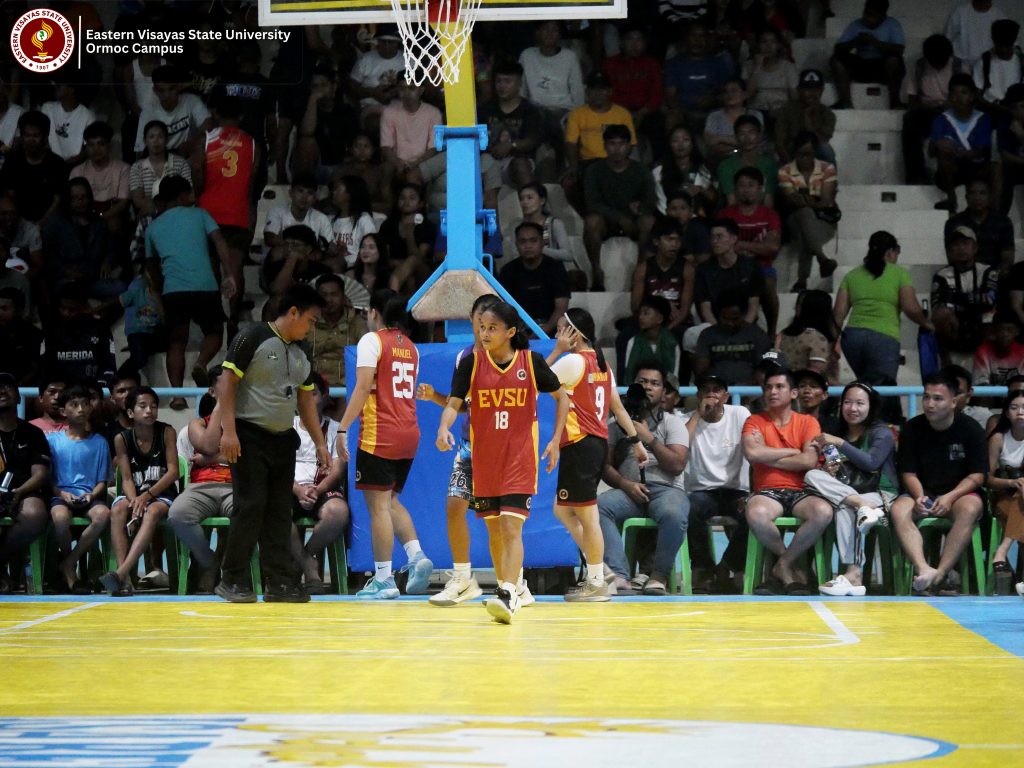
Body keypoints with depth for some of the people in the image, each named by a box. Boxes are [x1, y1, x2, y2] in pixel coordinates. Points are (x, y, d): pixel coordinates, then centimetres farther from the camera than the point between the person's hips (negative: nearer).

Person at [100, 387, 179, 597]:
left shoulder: (166, 432, -1)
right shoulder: (122, 439, 0)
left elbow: (173, 472, -8)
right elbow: (127, 479, -3)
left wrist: (147, 496, -19)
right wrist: (135, 501, -24)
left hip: (162, 494, -2)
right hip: (134, 494, 2)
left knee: (153, 511, -35)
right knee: (118, 510, -31)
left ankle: (122, 572, -49)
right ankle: (124, 579, -42)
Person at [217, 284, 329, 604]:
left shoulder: (301, 353, 14)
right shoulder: (253, 338, -9)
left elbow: (306, 400, 21)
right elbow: (227, 381, -12)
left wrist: (320, 443, 17)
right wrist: (228, 430, -19)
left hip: (283, 439, 7)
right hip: (249, 437, -7)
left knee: (280, 512, 6)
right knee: (251, 506, -10)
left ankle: (279, 583, 9)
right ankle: (231, 580, -1)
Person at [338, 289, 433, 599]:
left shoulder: (372, 340, -6)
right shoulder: (410, 347, 16)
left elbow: (363, 388, -15)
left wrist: (342, 428, -16)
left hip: (379, 435, -7)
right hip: (409, 434, 7)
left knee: (378, 505, -4)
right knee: (391, 501, 18)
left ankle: (384, 579, -6)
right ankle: (417, 556, 0)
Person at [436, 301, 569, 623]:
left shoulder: (531, 361, -4)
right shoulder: (471, 363, -2)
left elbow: (561, 397, 8)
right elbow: (454, 403, -6)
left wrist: (555, 440, 0)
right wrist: (443, 428, -28)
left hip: (520, 459, -3)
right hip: (483, 460, 3)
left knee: (511, 527, -15)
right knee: (493, 529, 10)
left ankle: (508, 595, -21)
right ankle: (506, 589, 24)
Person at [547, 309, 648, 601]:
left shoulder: (573, 360, -12)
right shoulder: (601, 363, 16)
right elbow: (617, 406, 18)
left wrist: (557, 351, -2)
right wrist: (635, 440, 20)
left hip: (580, 444, -10)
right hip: (598, 443, 10)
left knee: (587, 516, -4)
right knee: (563, 510, 16)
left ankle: (596, 583, 0)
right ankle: (597, 571, 14)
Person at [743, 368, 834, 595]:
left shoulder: (808, 422, 11)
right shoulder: (755, 422, 12)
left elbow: (809, 461, -6)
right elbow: (752, 453, -10)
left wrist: (768, 457, -3)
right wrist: (793, 452, -3)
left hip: (800, 492, 1)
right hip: (767, 492, -1)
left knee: (823, 512, -34)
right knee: (756, 513, -38)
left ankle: (783, 566, -13)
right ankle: (791, 568, -11)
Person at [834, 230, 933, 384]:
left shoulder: (852, 275, 15)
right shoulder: (899, 274, 4)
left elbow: (839, 313, 9)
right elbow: (911, 308, -5)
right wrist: (926, 324, 12)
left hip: (852, 335, 4)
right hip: (884, 338, -4)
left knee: (865, 385, 18)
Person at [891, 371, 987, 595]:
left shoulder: (970, 429, -3)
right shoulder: (911, 429, 1)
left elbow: (977, 475, -4)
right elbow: (908, 473, 3)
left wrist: (950, 497, -20)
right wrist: (919, 497, -18)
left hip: (959, 494, -2)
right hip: (922, 493, 2)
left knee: (970, 509, -37)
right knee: (898, 510, -31)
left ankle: (941, 573, -43)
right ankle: (923, 570, -49)